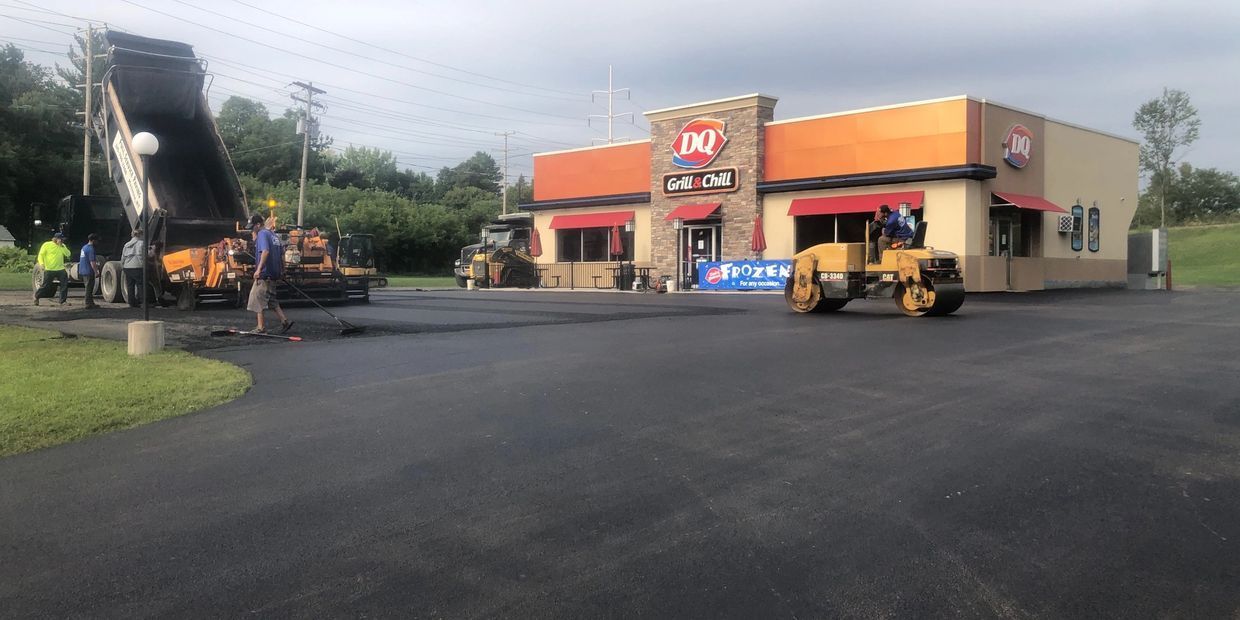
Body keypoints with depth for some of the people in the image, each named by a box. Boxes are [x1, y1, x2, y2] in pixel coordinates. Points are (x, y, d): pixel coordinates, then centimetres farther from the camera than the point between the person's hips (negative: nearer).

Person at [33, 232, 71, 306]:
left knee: (65, 285, -5)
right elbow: (40, 255, -3)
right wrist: (42, 263, -19)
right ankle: (36, 296, 24)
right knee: (45, 286, 0)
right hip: (49, 270, -4)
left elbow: (68, 254, -3)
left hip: (60, 269, 4)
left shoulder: (62, 246, 11)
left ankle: (63, 301, 3)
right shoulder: (47, 245, -1)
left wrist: (62, 246, -10)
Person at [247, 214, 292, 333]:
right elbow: (281, 255, 22)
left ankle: (261, 327, -2)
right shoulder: (273, 234, 17)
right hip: (274, 273, 9)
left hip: (264, 274, -9)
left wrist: (259, 269, -29)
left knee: (258, 299, -2)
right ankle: (285, 321, 12)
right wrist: (282, 270, 30)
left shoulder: (262, 234, -11)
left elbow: (265, 251, -26)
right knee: (271, 300, 18)